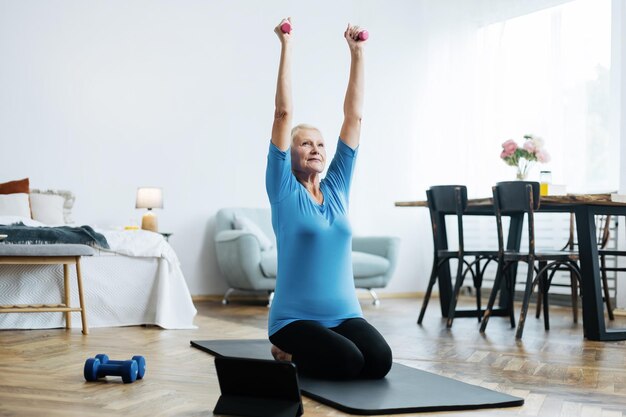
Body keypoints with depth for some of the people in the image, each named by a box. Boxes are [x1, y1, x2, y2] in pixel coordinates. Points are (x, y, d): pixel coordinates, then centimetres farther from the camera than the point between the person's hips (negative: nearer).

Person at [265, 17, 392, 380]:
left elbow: (354, 116, 8)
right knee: (347, 361, -29)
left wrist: (358, 54, 7)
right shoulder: (285, 191, -2)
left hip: (344, 314, 5)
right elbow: (284, 115, -8)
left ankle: (307, 351, 12)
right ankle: (288, 355, 6)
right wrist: (287, 48, -9)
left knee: (380, 361, -21)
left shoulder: (337, 187, 9)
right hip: (296, 317, -5)